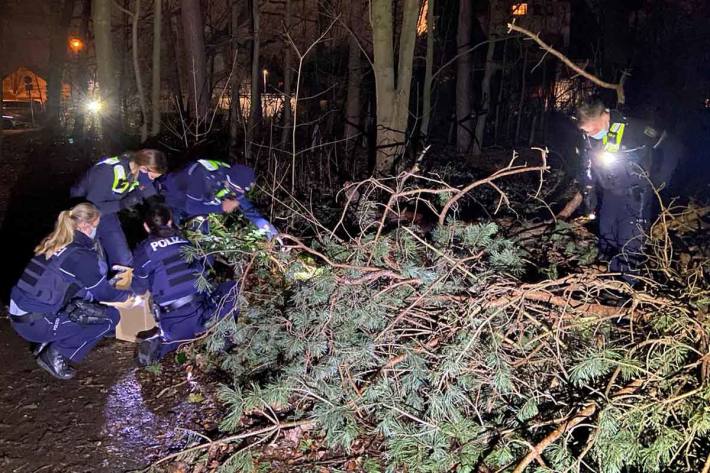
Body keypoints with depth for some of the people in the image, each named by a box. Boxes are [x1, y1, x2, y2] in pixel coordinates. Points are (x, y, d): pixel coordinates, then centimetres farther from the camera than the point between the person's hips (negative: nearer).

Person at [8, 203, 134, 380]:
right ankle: (56, 354, 1)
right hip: (35, 324, -8)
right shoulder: (80, 255, -15)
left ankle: (48, 343, 17)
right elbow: (103, 292, -3)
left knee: (88, 297, 21)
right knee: (111, 316, -2)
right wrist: (128, 295, 14)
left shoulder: (53, 243, 9)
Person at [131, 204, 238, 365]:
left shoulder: (143, 251, 2)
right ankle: (213, 317, -7)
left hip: (173, 319, 0)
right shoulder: (183, 240, 9)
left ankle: (159, 342, -5)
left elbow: (139, 289, 8)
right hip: (200, 311, 0)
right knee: (232, 287, 22)